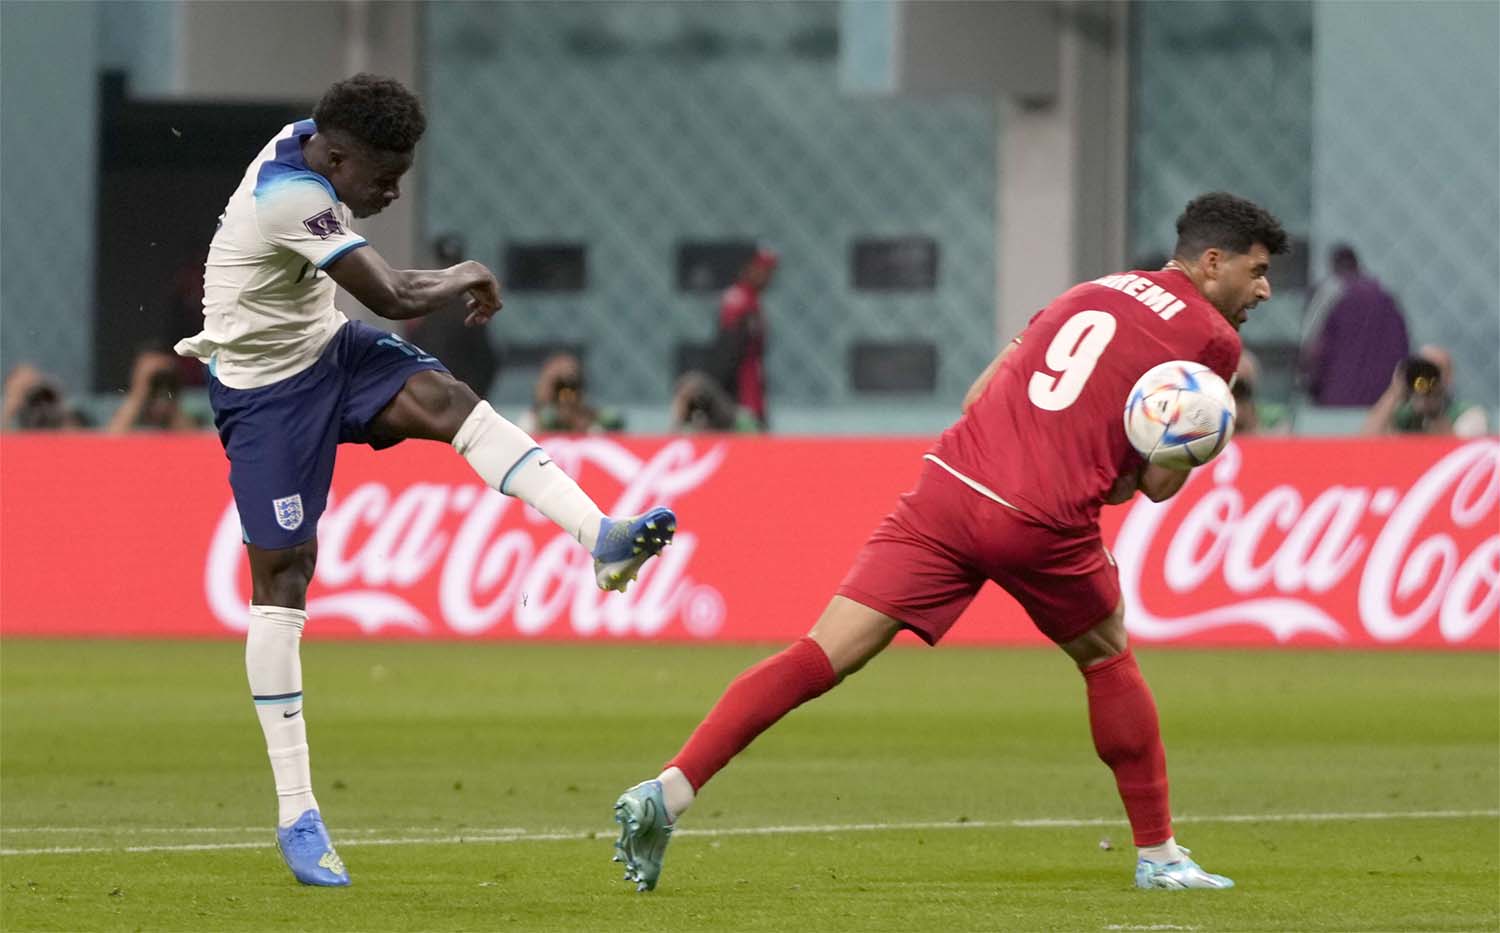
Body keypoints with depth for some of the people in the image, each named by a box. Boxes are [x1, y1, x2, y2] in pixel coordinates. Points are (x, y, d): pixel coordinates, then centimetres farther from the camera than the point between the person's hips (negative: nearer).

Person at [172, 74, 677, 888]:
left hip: (326, 347, 8)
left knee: (446, 400, -21)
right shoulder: (291, 200, -30)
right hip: (266, 389, -8)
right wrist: (465, 278, -11)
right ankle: (295, 816, -3)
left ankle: (602, 539, -38)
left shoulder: (304, 143, -1)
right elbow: (395, 298, -30)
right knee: (281, 580, -6)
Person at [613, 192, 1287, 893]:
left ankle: (670, 789, -16)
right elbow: (1160, 485, 4)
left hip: (949, 484, 4)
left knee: (822, 656, -3)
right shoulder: (1213, 338, 6)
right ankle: (1158, 855, 30)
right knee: (1107, 658, 24)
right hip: (1044, 522, -4)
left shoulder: (1091, 292, 24)